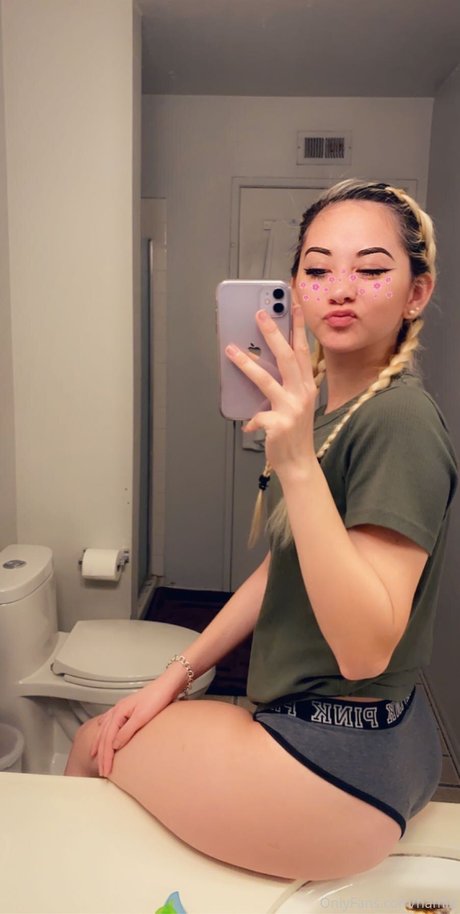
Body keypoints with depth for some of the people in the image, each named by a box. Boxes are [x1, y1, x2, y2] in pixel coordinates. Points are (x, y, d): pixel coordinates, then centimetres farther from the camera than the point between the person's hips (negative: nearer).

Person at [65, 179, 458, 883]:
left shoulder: (400, 421, -22)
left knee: (93, 744, 7)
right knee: (110, 731, 18)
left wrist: (297, 464, -36)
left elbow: (364, 649, -28)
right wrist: (178, 673, 7)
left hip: (343, 769, -8)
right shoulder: (329, 409, 6)